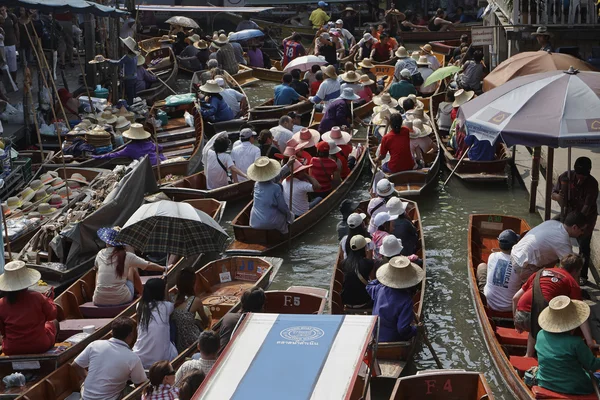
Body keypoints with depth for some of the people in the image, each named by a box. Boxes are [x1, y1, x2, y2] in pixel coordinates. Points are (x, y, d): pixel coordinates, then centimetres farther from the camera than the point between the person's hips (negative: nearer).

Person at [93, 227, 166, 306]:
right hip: (122, 300, -2)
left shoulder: (100, 254, 4)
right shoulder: (127, 256, -4)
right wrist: (164, 269, 25)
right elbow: (148, 266, 7)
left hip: (99, 302, 2)